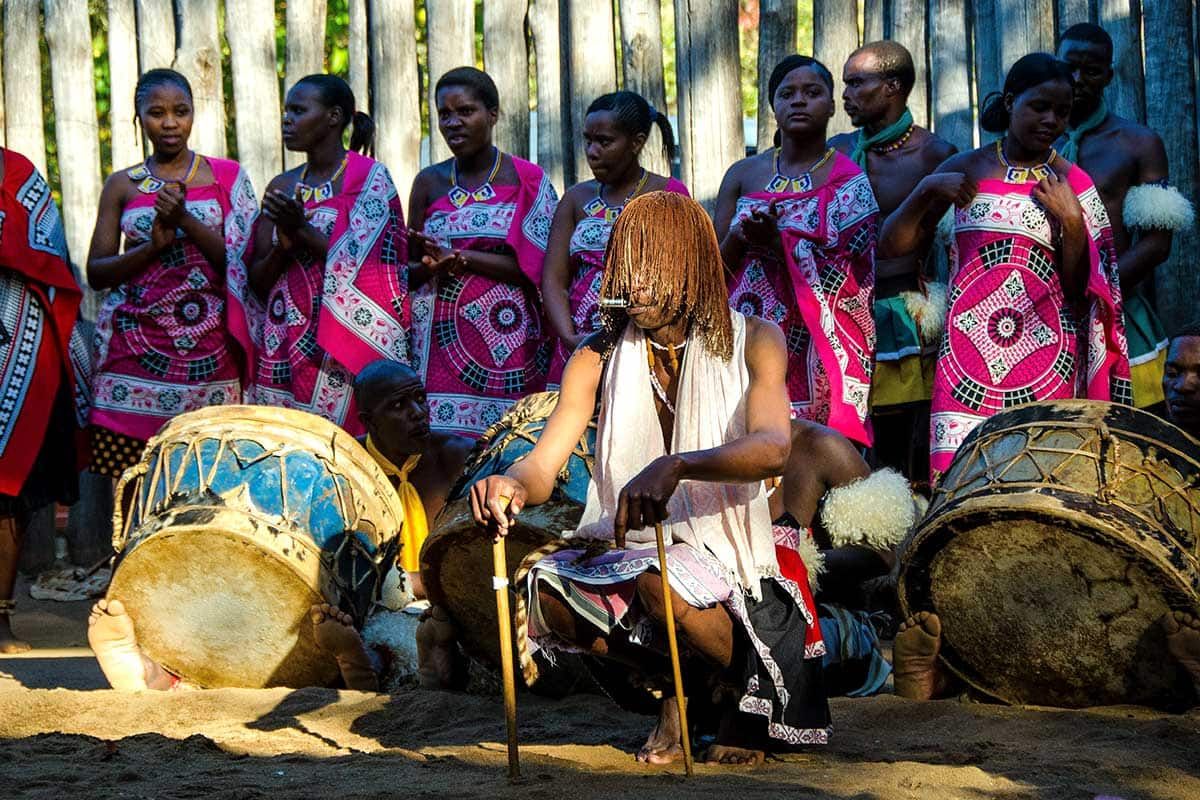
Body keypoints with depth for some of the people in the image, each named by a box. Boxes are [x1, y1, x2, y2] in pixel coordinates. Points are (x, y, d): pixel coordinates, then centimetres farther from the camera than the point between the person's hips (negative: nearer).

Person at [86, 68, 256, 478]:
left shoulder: (226, 176, 9)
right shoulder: (122, 185, 11)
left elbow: (241, 263, 2)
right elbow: (96, 272, 7)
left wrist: (186, 220, -11)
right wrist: (154, 245, -10)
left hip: (208, 349, -1)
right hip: (137, 346, 1)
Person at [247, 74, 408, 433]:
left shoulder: (369, 178, -1)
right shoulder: (282, 187, 14)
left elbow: (363, 266, -10)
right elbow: (257, 280, 11)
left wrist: (303, 230, -15)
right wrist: (282, 246, -8)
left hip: (340, 351, -5)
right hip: (282, 346, 5)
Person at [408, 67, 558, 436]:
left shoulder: (527, 180, 3)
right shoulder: (430, 182, 12)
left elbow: (538, 267, -6)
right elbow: (409, 271, 14)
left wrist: (462, 259, -12)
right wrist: (433, 267, -9)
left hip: (508, 344, -2)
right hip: (439, 342, 2)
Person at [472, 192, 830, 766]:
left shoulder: (752, 342, -7)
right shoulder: (599, 358, 2)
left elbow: (772, 448, -26)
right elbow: (543, 465, -8)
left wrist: (676, 466, -46)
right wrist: (513, 485, -35)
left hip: (728, 550, -4)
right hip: (627, 544, 4)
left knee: (661, 583, -36)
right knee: (545, 594, -26)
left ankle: (750, 690, -3)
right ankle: (681, 685, 2)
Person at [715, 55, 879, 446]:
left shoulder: (852, 183, 4)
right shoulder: (743, 175, 14)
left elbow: (852, 280, -5)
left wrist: (778, 243, -15)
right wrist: (738, 237, -9)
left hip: (819, 351, -3)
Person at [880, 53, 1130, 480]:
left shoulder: (1071, 185, 7)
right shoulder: (968, 169, 8)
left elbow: (1078, 288, 5)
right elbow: (893, 245, 8)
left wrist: (1072, 221, -8)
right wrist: (926, 191, -6)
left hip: (1044, 348, 0)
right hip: (969, 347, 0)